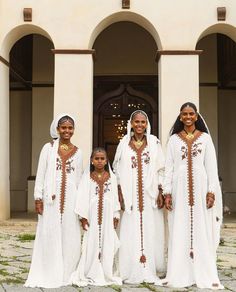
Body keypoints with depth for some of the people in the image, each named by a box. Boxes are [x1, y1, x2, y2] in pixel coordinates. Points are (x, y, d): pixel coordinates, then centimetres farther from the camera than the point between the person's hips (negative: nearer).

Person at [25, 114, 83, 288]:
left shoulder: (77, 152, 10)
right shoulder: (48, 148, 3)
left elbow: (79, 178, 12)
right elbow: (40, 174, 1)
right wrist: (38, 198, -5)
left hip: (70, 197, 2)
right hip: (51, 197, -2)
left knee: (70, 236, 3)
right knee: (50, 236, 1)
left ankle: (66, 274, 16)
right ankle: (48, 275, 11)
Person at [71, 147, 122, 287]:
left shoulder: (111, 177, 6)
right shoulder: (87, 176, 2)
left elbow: (115, 197, 7)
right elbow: (83, 197, -1)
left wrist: (116, 215, 4)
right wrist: (83, 216, -6)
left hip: (108, 214, 1)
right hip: (92, 214, -1)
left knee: (107, 243, 4)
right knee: (92, 243, 0)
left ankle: (106, 274, 12)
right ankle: (91, 274, 9)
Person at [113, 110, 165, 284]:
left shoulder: (154, 142, 4)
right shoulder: (124, 144, 5)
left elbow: (161, 170, 4)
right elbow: (118, 171, 6)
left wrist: (161, 192, -3)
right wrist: (120, 194, -2)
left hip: (150, 194, 0)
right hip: (130, 195, 0)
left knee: (150, 232, 2)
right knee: (131, 232, 0)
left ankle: (149, 271, 11)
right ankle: (133, 272, 9)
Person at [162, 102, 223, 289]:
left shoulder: (205, 137, 7)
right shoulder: (174, 139, 8)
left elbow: (211, 166, 3)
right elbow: (169, 167, 6)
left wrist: (211, 191, -5)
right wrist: (167, 192, -2)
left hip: (200, 186, -1)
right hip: (179, 188, 1)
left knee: (202, 231, 1)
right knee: (179, 231, 2)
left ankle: (206, 275, 6)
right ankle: (179, 275, 8)